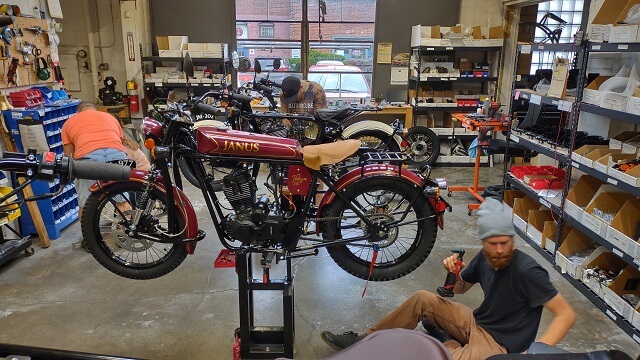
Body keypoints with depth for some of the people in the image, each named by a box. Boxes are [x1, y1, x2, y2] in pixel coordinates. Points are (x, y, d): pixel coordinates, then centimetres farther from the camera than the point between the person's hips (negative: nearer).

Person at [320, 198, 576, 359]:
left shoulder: (527, 271, -25)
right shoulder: (485, 258, -3)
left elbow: (567, 315, -21)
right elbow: (460, 288, 11)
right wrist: (452, 272, -13)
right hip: (477, 323, 7)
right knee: (422, 299, -3)